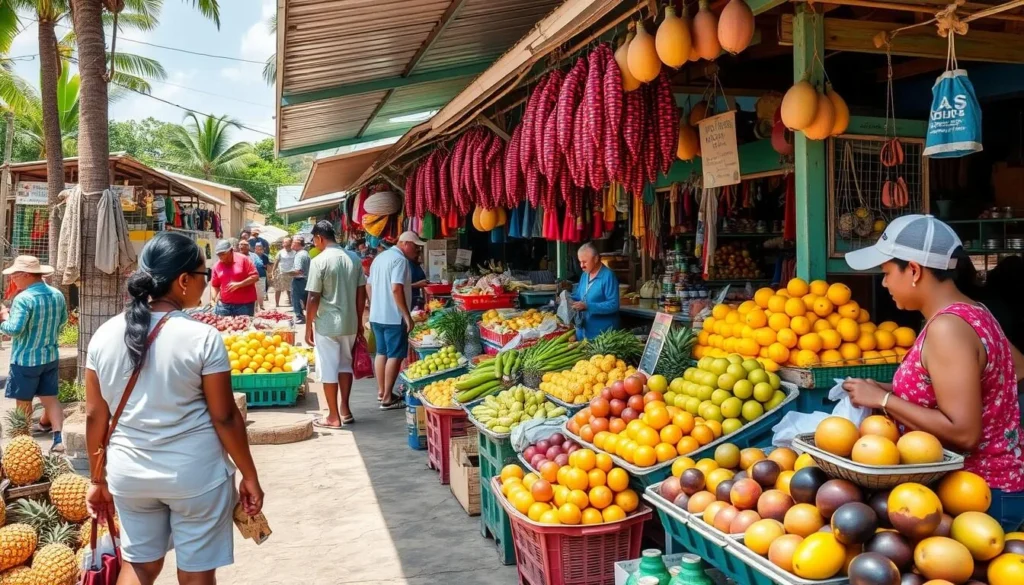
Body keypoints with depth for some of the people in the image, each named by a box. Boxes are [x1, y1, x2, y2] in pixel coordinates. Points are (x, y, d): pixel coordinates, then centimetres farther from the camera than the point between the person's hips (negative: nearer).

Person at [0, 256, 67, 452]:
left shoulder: (23, 299, -21)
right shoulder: (57, 295, 2)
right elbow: (63, 320, 15)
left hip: (26, 359, -6)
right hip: (51, 357, 6)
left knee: (24, 402, 10)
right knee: (50, 398, 10)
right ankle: (59, 438, 3)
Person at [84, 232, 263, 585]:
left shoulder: (105, 335, -2)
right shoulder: (203, 338, -16)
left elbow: (94, 416, 4)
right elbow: (225, 417, -12)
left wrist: (98, 479, 15)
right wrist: (249, 476, -1)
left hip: (130, 473, 5)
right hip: (195, 474, -4)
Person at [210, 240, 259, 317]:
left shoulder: (243, 259, -4)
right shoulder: (217, 266, 9)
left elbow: (255, 276, -7)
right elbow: (215, 285, 16)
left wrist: (239, 284, -16)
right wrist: (214, 298, -2)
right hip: (224, 305, 4)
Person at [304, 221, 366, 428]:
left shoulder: (319, 261, -14)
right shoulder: (354, 258, 3)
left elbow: (313, 298, -13)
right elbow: (361, 294, 7)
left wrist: (308, 326, -4)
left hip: (327, 324, -5)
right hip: (350, 322, 6)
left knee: (328, 369, 5)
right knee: (345, 364, 19)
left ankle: (334, 417, 11)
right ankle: (345, 410, 24)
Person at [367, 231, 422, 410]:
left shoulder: (380, 257, 14)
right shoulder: (400, 260, -15)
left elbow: (369, 286, 19)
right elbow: (396, 289, -24)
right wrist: (407, 316, -22)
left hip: (376, 315, 9)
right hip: (393, 316, -9)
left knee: (381, 352, 16)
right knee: (395, 355, -3)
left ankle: (381, 392, 25)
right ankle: (387, 398, -2)